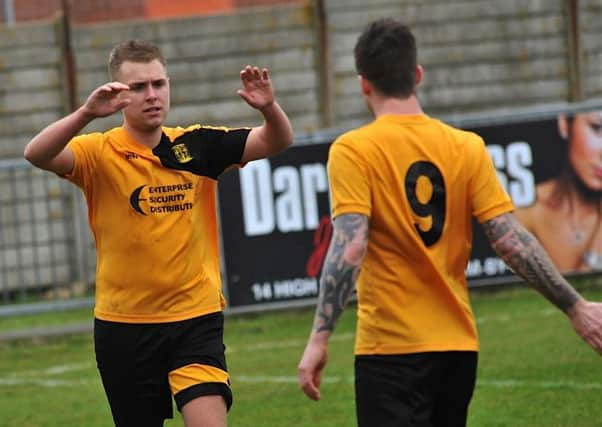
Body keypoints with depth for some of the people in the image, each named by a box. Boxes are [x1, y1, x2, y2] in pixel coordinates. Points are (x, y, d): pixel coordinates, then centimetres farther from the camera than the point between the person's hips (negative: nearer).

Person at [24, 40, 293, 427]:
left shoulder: (197, 146, 2)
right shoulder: (100, 154, -7)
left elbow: (277, 141, -2)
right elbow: (37, 154, -24)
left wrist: (268, 107, -24)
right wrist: (87, 114, -41)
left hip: (196, 318, 1)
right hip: (124, 325, 0)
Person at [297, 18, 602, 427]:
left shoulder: (352, 151, -8)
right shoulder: (466, 147, 3)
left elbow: (349, 249, -18)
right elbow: (511, 241, -3)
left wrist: (319, 339, -18)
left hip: (390, 347, -5)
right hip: (458, 345, 5)